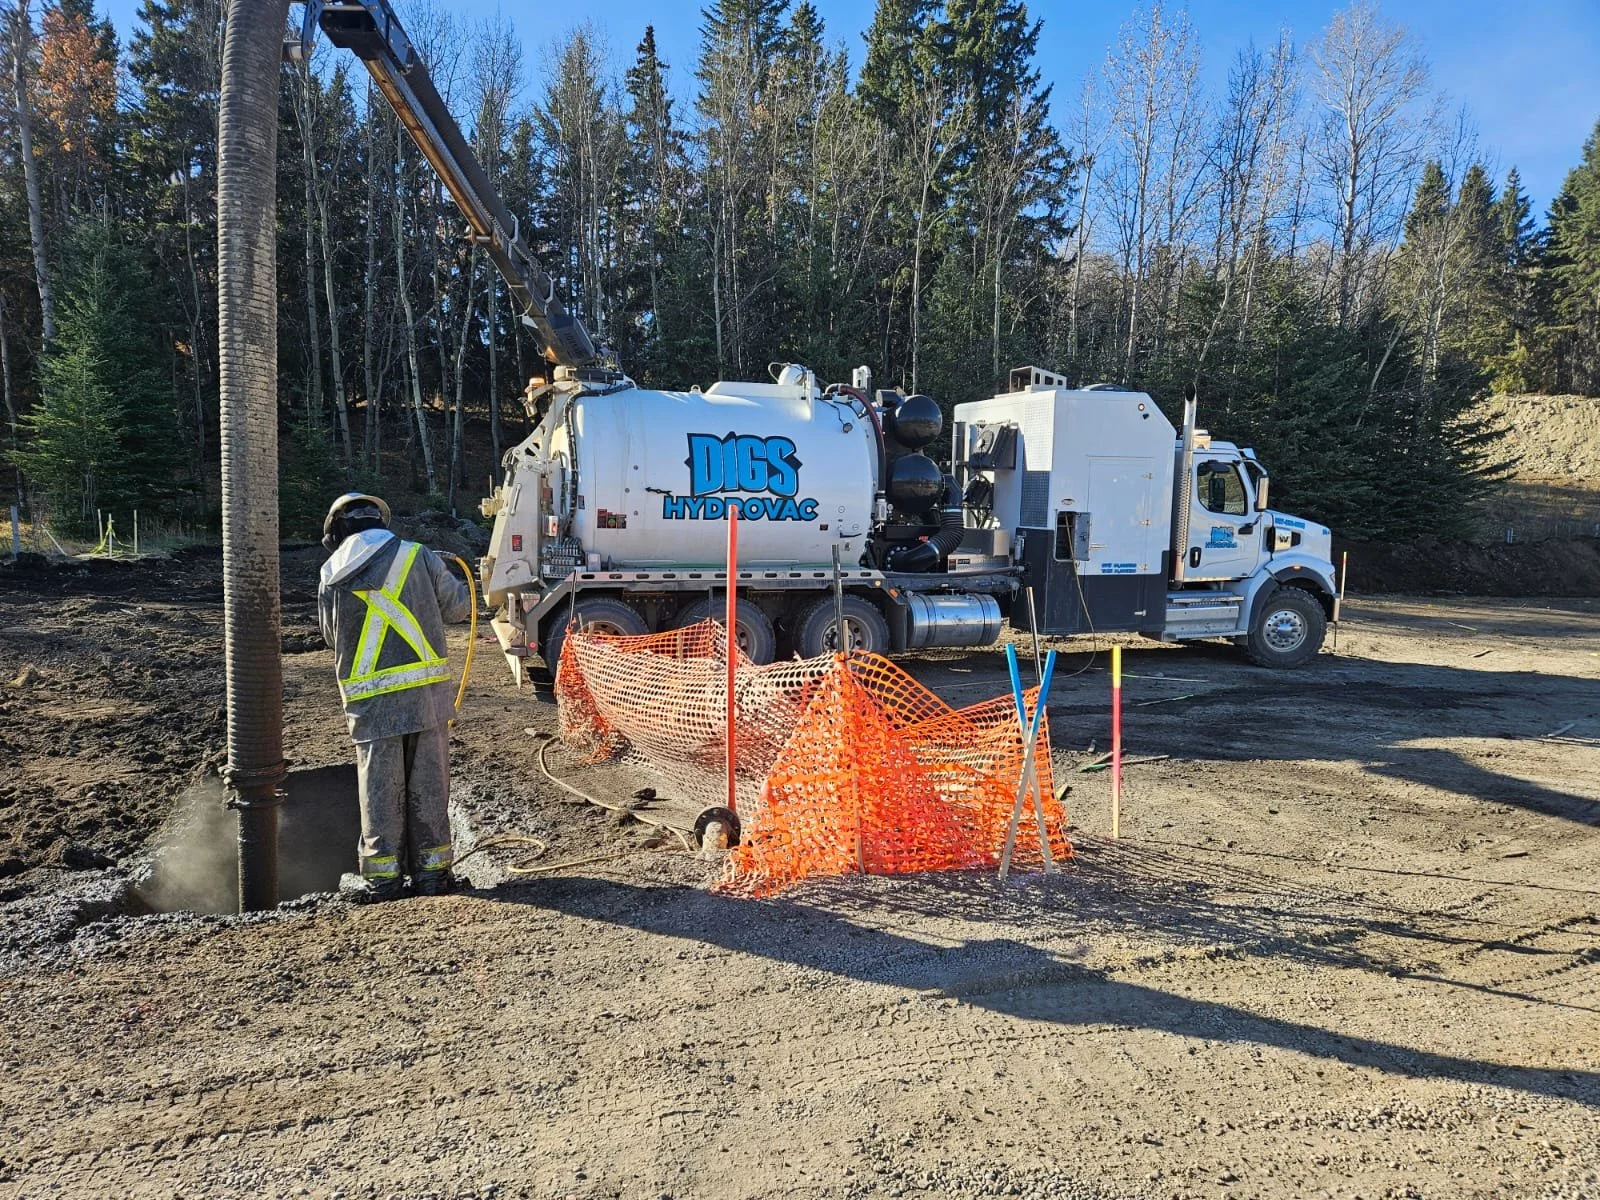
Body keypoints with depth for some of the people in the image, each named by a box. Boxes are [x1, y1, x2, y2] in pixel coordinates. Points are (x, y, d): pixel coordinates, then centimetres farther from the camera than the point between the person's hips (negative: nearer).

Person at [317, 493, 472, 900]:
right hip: (427, 690, 0)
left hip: (370, 699, 1)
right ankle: (431, 870, 15)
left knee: (380, 787, 10)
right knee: (428, 782, 9)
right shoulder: (417, 556, -3)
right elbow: (457, 607, 4)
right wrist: (445, 576, 23)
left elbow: (331, 636, 13)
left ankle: (382, 877, 15)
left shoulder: (331, 574, 3)